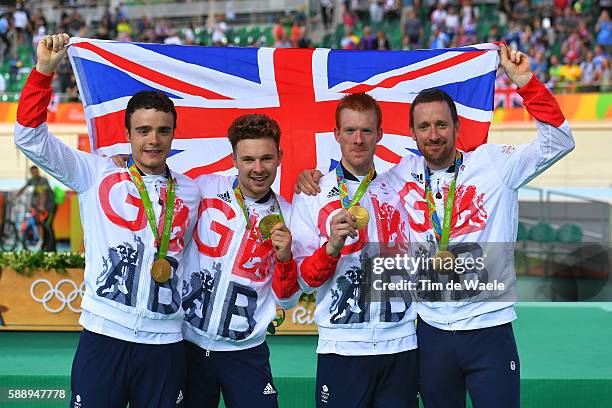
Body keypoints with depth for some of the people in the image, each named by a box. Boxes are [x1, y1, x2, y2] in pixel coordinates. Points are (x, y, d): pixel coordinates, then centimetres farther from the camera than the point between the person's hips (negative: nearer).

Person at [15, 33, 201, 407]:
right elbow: (31, 136, -3)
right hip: (103, 337, -2)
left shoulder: (191, 193, 12)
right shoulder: (97, 175, 5)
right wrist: (45, 69, -11)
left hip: (164, 344, 2)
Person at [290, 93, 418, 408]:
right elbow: (305, 280, -2)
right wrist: (332, 247, -20)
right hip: (341, 346, -3)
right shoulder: (311, 195, 3)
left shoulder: (397, 191, 12)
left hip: (400, 344, 3)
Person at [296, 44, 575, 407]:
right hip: (433, 332, 3)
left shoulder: (492, 164, -3)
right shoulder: (403, 174, 4)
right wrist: (313, 177, 1)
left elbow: (557, 142, -10)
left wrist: (524, 81, -17)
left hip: (490, 327, -3)